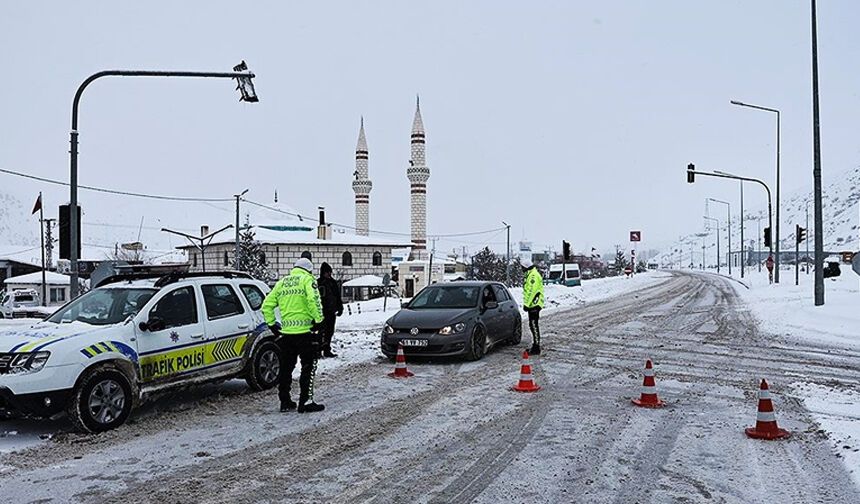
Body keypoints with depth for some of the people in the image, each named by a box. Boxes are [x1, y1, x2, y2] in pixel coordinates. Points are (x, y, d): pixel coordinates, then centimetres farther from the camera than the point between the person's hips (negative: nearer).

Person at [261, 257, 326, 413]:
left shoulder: (281, 283, 16)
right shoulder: (307, 280, -2)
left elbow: (267, 305, 12)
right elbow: (313, 300, -20)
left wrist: (272, 324, 17)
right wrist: (319, 320, -13)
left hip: (286, 333, 6)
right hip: (305, 331, -5)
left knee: (286, 368, 14)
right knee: (308, 367, 2)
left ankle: (285, 402, 19)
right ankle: (306, 402, -2)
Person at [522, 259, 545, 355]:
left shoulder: (533, 276, -17)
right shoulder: (529, 275, 17)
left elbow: (532, 292, -23)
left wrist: (527, 304, -21)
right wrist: (526, 303, 22)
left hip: (534, 305, -11)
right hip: (533, 305, 11)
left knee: (534, 325, -9)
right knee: (532, 325, 15)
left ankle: (536, 348, -8)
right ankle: (535, 345, 23)